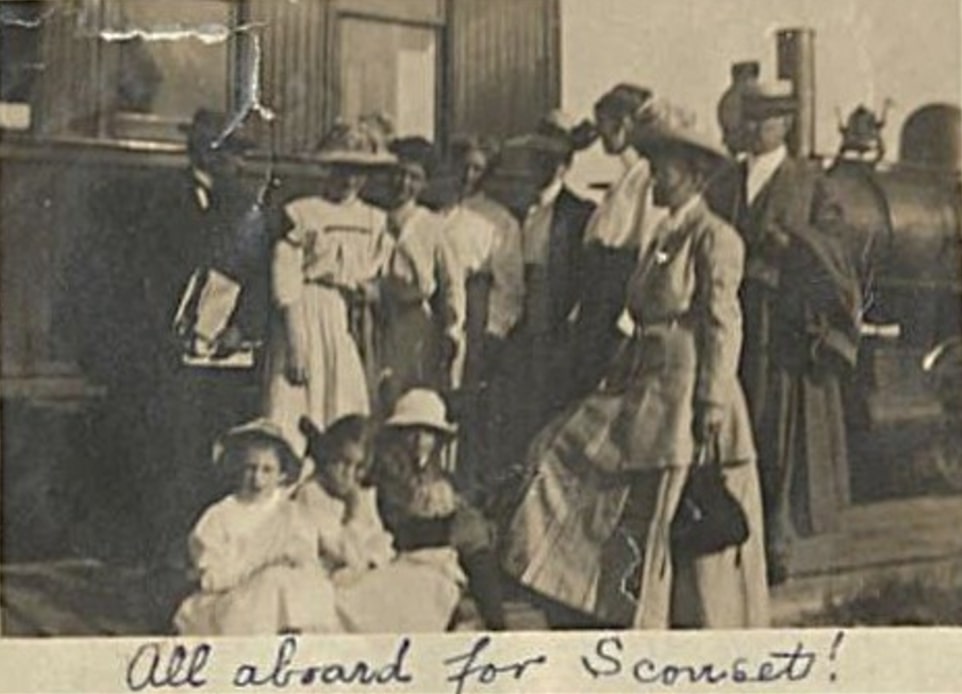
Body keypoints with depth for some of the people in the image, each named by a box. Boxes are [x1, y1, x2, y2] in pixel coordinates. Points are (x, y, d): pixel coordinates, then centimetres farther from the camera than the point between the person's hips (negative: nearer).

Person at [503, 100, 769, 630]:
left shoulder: (714, 237, -8)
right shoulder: (662, 238, 18)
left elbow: (722, 326, -13)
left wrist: (712, 403, -18)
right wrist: (615, 379, 16)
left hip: (689, 394, -9)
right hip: (646, 389, 9)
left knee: (692, 535, -3)